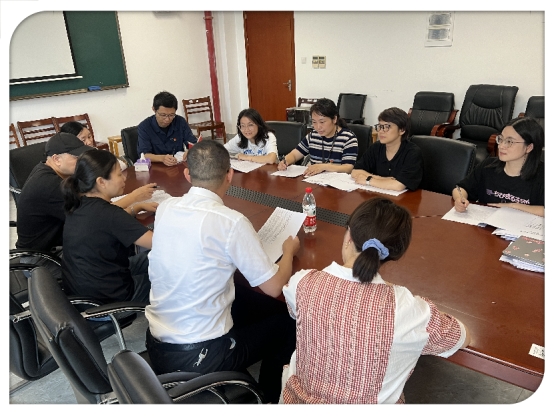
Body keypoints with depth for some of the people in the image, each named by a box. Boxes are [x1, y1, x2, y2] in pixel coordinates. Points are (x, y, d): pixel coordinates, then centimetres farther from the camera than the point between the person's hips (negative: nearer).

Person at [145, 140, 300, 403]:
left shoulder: (165, 208, -3)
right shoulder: (231, 223, -21)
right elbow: (274, 288, -12)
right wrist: (289, 251, 6)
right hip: (199, 357, -6)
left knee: (246, 297, 25)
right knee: (286, 320, 14)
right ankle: (270, 398, 34)